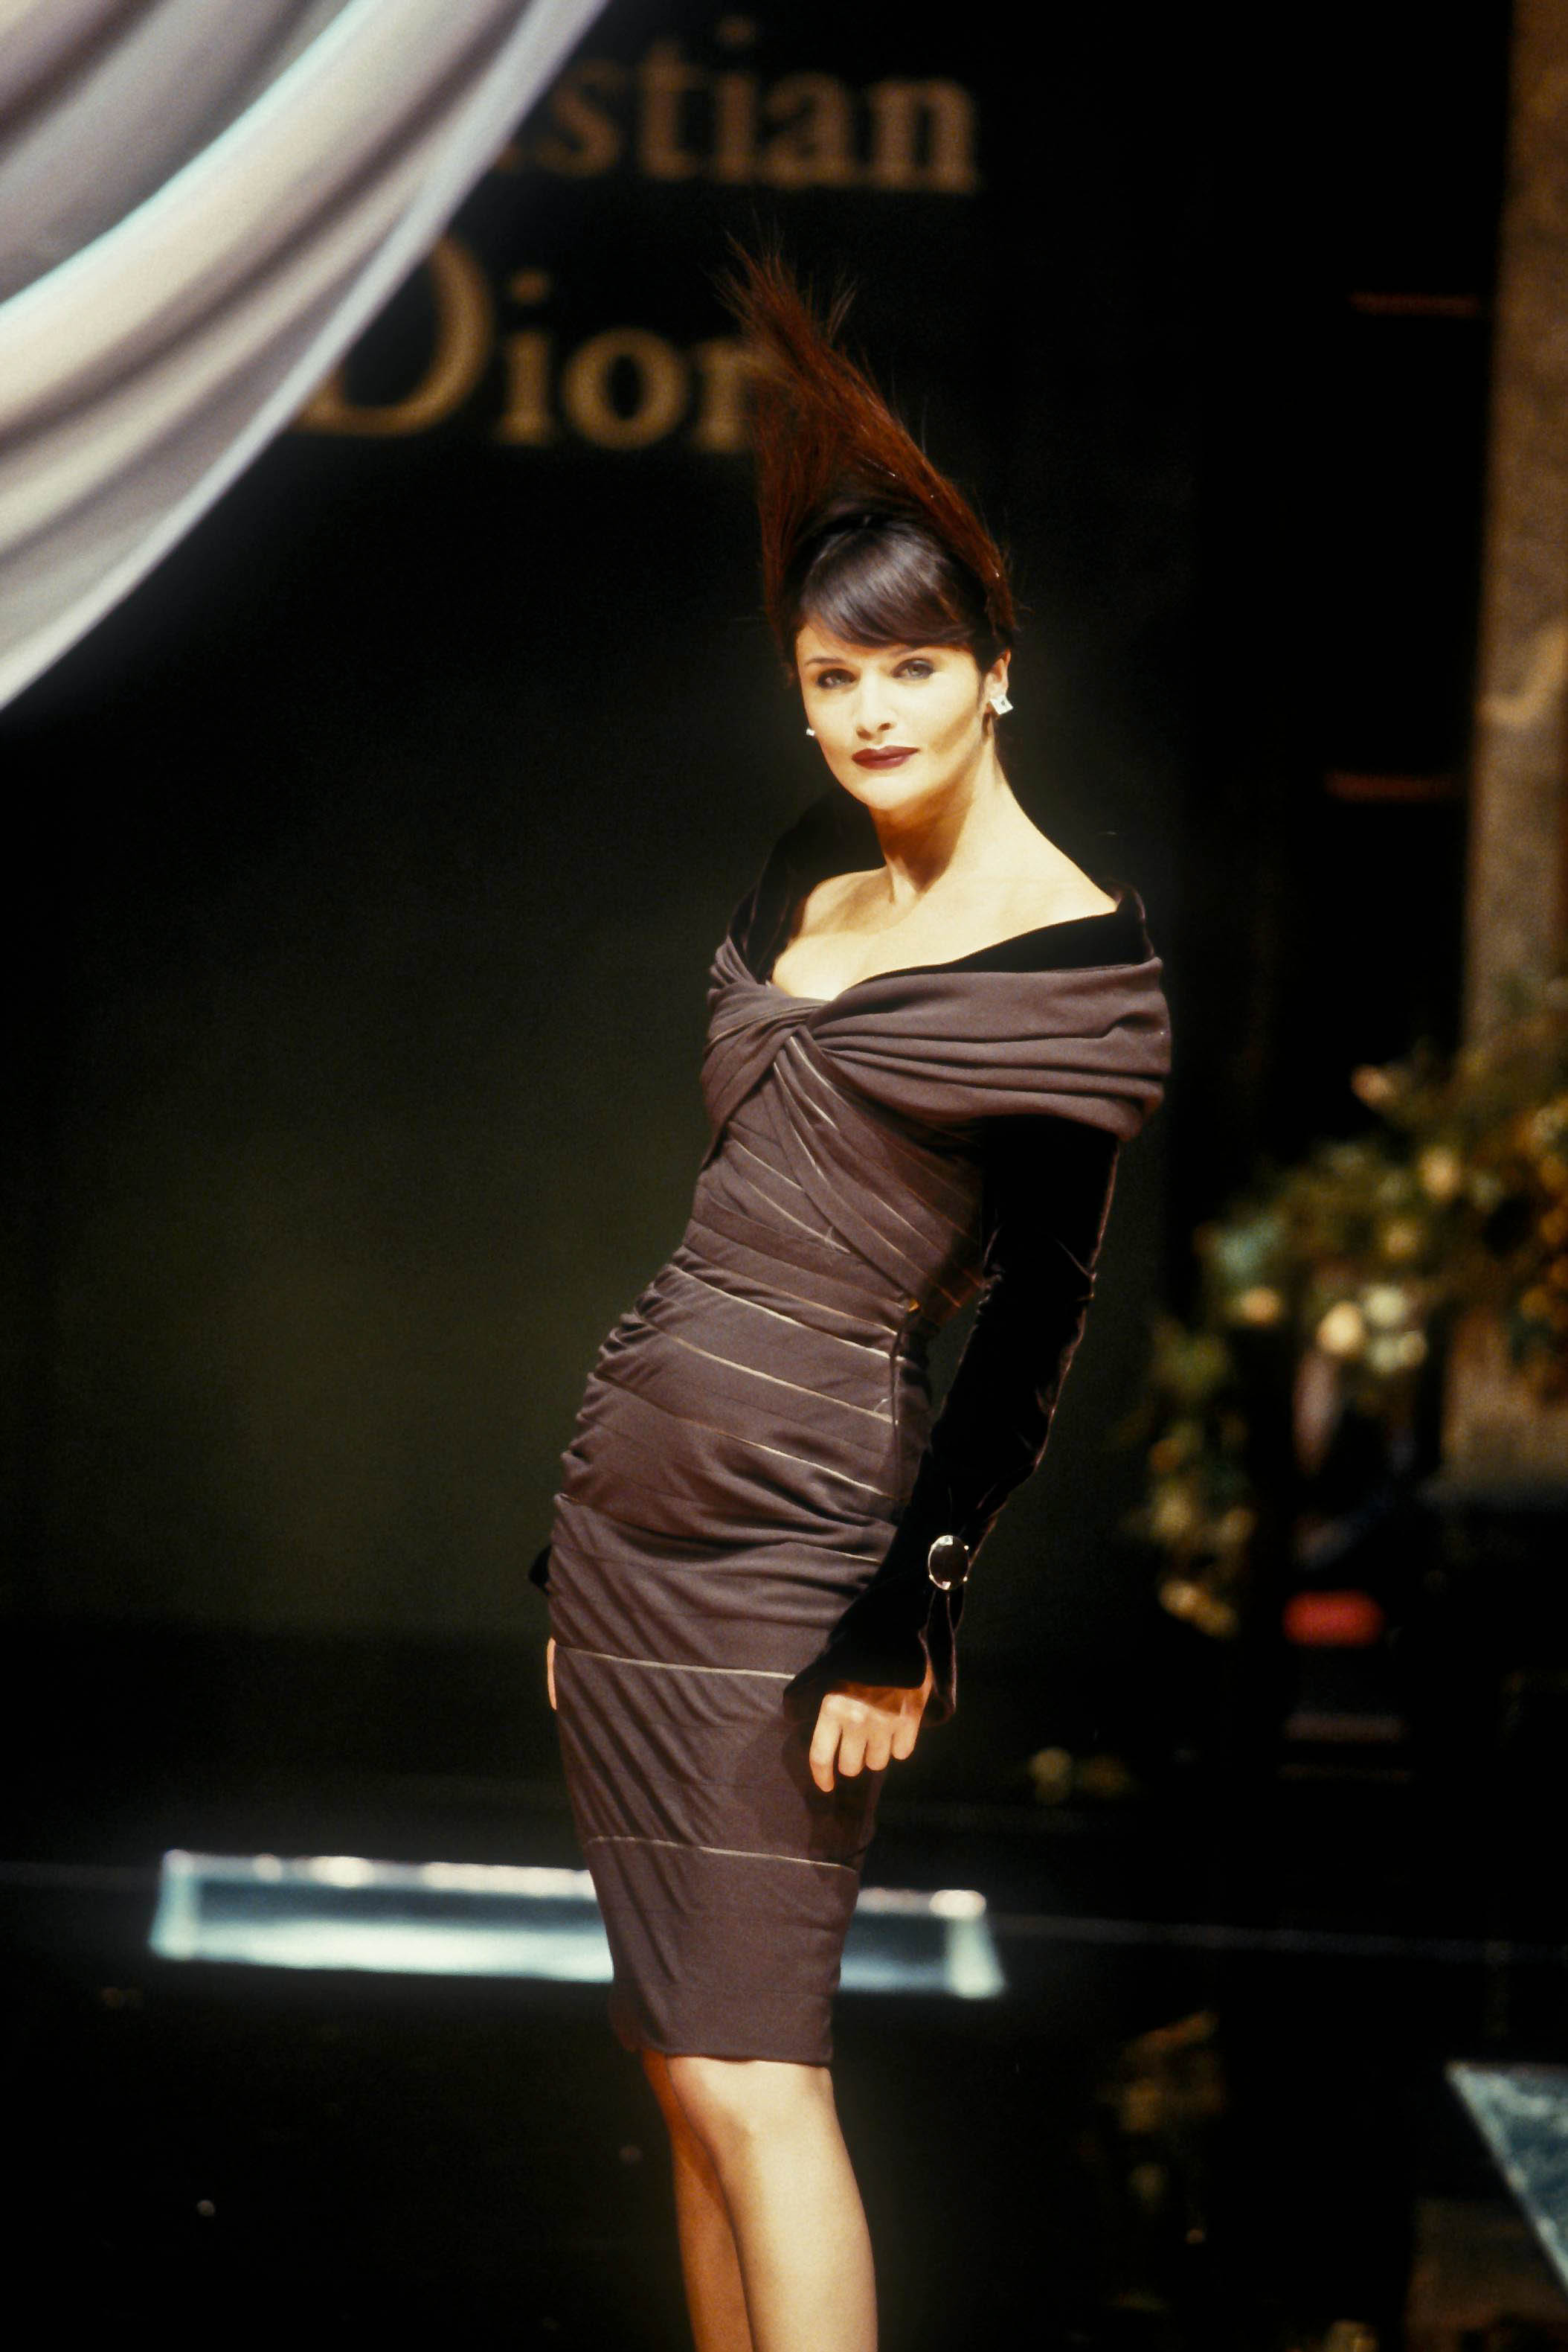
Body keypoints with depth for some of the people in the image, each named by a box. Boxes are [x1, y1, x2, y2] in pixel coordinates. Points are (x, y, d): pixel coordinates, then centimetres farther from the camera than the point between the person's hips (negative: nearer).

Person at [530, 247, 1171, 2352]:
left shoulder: (1078, 960, -8)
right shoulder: (802, 896, 13)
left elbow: (1038, 1329, -11)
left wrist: (907, 1621, -15)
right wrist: (583, 1540, 18)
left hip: (793, 1544, -8)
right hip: (628, 1505, 8)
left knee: (747, 2077, -11)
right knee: (680, 2059, 9)